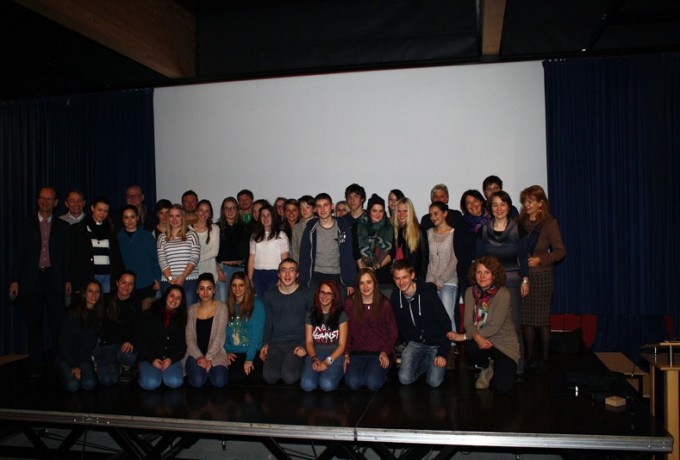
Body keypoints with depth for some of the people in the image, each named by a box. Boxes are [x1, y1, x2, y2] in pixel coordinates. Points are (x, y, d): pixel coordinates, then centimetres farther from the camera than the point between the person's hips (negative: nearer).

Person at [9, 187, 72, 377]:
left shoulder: (62, 226, 8)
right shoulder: (24, 224, 8)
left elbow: (66, 255, 7)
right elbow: (17, 254, 5)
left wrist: (67, 280, 1)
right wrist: (14, 280, -1)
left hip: (55, 280, 0)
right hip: (31, 280, 0)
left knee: (57, 324, 0)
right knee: (34, 325, 3)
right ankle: (37, 365, 12)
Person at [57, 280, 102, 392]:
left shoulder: (99, 313, -1)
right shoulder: (73, 312, -11)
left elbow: (94, 340, 5)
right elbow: (65, 340, -9)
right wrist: (73, 365, -13)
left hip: (86, 358, 2)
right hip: (67, 357, -2)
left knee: (89, 385, -24)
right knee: (72, 386, -24)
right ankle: (66, 372, 9)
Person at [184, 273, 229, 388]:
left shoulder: (221, 307, 0)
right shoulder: (192, 310, 8)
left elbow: (219, 336, -7)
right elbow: (189, 337, 1)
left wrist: (208, 358, -16)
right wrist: (199, 356, -14)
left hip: (215, 353, -1)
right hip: (195, 353, 1)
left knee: (219, 381, -26)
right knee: (198, 381, -27)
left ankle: (210, 368, 8)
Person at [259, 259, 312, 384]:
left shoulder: (306, 294, -1)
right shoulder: (270, 295, 9)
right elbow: (268, 322, 15)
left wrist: (305, 345, -11)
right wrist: (265, 343, 4)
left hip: (298, 342, -2)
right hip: (276, 342, 2)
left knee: (289, 377, -24)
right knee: (269, 377, -21)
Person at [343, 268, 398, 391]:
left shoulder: (384, 304, -1)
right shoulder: (350, 303, 2)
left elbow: (392, 331, 3)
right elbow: (347, 331, 6)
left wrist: (385, 352, -9)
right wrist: (346, 354, -2)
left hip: (379, 352, -1)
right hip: (357, 352, 1)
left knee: (373, 383, -25)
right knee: (353, 383, -23)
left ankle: (381, 371, 9)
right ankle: (364, 371, 10)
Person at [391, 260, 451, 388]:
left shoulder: (428, 292, -18)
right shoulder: (395, 297, -4)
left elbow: (445, 322, -15)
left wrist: (443, 353, -19)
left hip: (436, 343, -3)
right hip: (415, 343, 3)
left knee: (434, 382, -18)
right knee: (405, 379, -15)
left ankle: (434, 361, 13)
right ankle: (426, 361, 11)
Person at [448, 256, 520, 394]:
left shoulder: (503, 294, -18)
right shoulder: (470, 292, -3)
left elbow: (495, 327, -22)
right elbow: (468, 321, -7)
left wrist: (464, 336, -24)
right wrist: (477, 337, -30)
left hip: (504, 342, -3)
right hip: (480, 340, 3)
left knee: (503, 387, -19)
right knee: (471, 349, -33)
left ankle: (496, 366, 18)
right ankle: (486, 368, 4)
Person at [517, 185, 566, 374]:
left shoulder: (549, 223, -4)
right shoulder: (520, 222, 8)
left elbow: (560, 251, -5)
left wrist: (540, 259, -16)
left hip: (541, 276, -4)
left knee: (542, 319, 0)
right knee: (525, 319, 7)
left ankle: (544, 359, 11)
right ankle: (530, 357, 18)